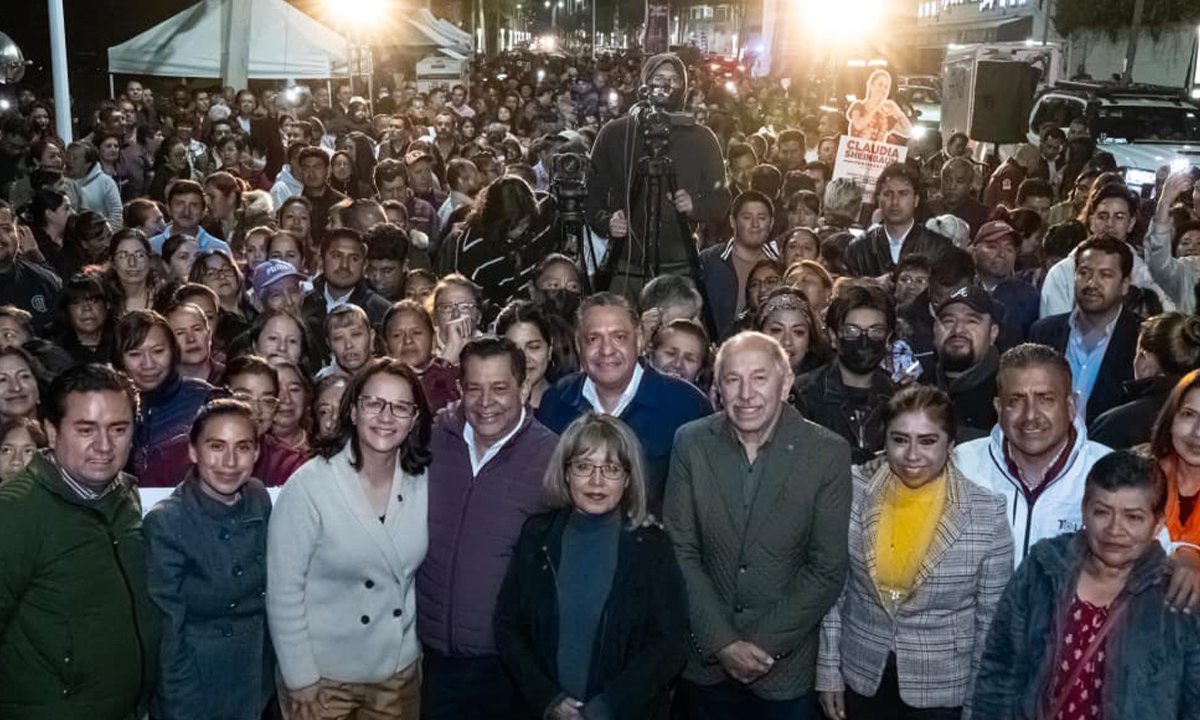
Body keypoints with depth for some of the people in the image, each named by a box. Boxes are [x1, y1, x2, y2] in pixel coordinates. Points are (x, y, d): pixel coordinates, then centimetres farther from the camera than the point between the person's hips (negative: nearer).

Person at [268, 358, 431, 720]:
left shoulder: (422, 484, -4)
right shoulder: (309, 485, -17)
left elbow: (418, 572, 7)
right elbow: (284, 589, -14)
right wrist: (300, 677, -13)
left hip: (399, 670, 4)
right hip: (324, 675, -4)